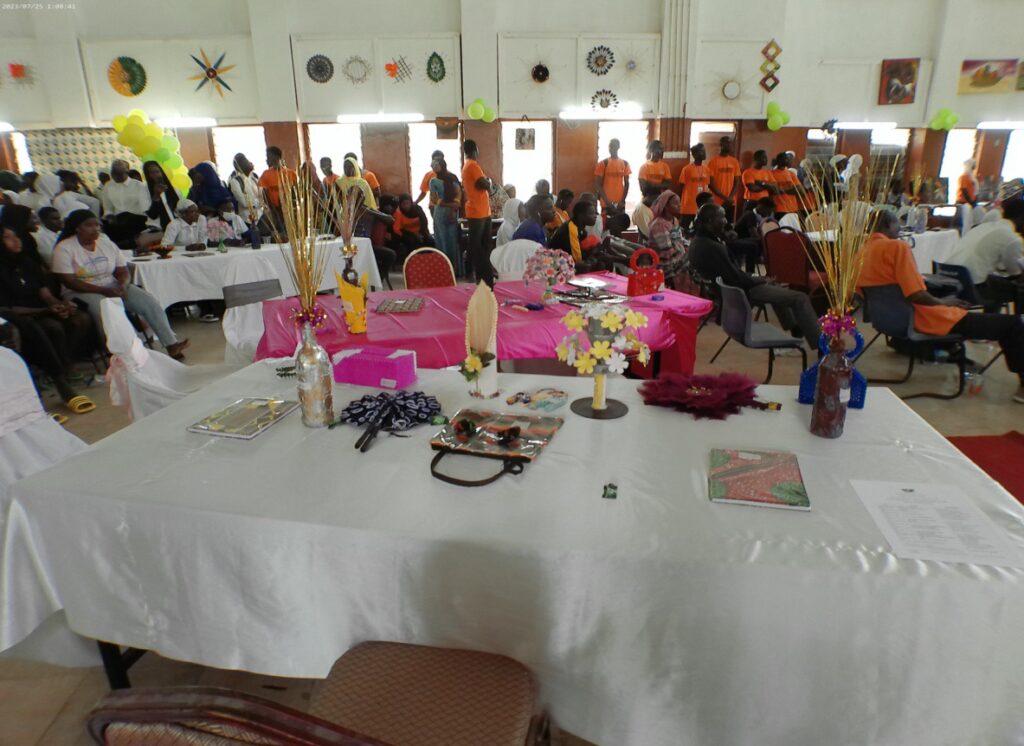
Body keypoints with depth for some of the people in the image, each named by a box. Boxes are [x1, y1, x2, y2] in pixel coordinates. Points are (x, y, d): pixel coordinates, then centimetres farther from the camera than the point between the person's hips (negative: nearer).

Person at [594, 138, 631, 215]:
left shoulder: (625, 163, 6)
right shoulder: (603, 163, -2)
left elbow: (627, 183, 8)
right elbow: (597, 185, -5)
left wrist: (622, 201, -4)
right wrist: (607, 201, -12)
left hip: (620, 204, 3)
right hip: (606, 203, -3)